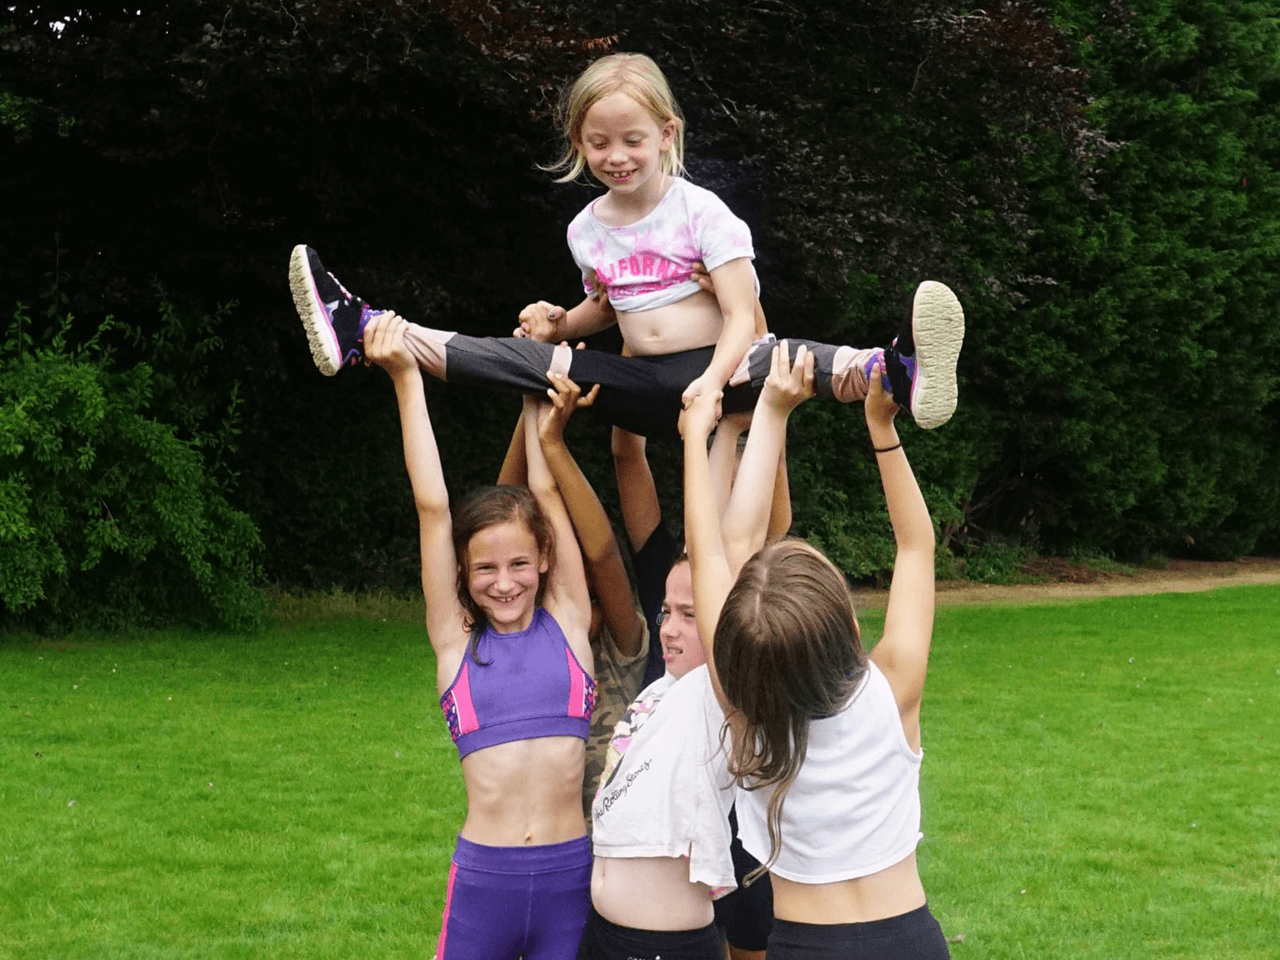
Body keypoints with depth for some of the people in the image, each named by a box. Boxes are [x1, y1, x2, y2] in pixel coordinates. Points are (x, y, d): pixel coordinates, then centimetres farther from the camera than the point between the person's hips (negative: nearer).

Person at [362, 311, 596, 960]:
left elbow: (547, 493, 4)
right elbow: (432, 506, -2)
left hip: (571, 876, 1)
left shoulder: (568, 623, 4)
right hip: (483, 876, -1)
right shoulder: (457, 641, 3)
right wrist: (406, 380, -5)